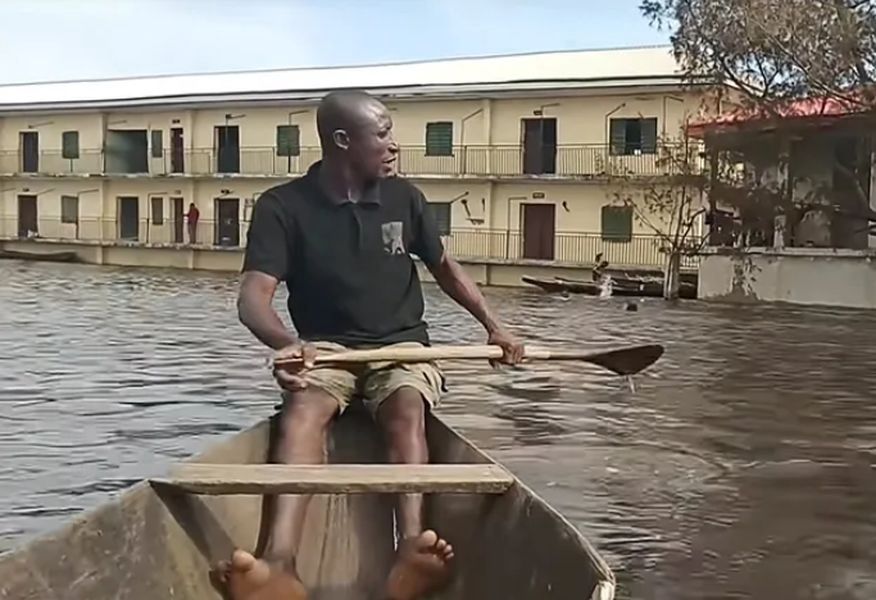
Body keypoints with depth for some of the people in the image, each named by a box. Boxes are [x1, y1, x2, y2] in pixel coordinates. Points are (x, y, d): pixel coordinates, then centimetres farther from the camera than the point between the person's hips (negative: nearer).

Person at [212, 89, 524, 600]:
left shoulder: (404, 198, 3)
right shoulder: (283, 206, -7)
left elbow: (445, 267, 18)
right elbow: (254, 295, -19)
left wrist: (493, 325, 8)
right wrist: (285, 342, -41)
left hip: (401, 347, 2)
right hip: (325, 349, -2)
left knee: (407, 410, -32)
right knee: (303, 410, -34)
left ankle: (410, 554, -53)